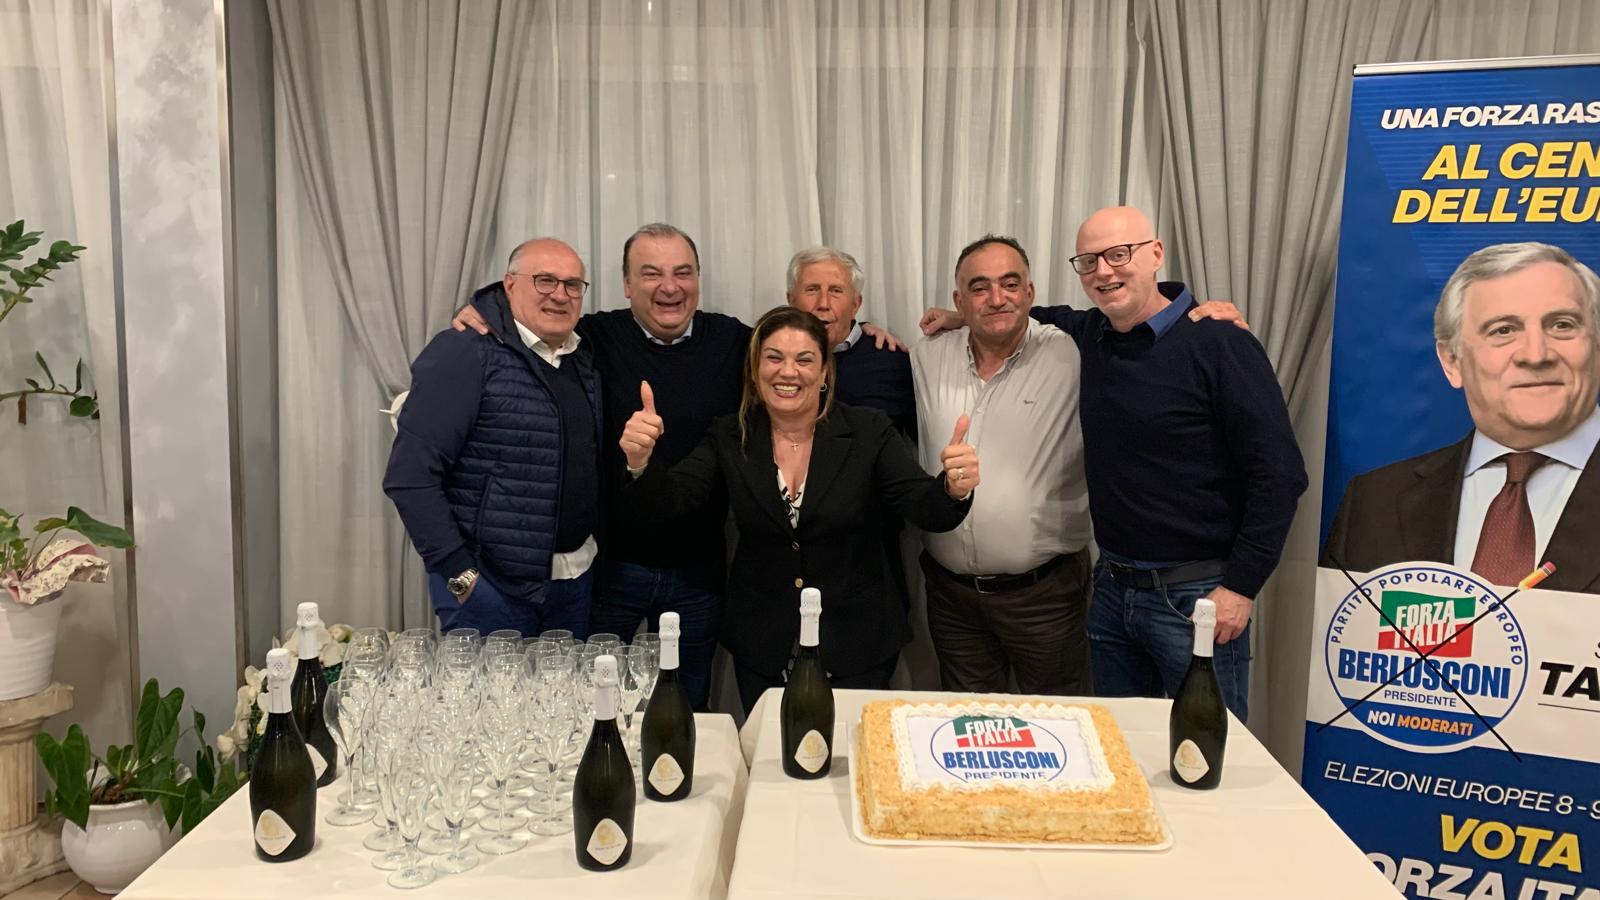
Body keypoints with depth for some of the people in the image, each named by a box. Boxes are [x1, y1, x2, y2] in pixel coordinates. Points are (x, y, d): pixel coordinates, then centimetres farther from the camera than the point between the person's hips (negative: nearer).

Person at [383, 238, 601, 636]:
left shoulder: (585, 360, 9)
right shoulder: (463, 353, -12)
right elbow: (409, 475, -16)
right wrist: (460, 574, -16)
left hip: (577, 583, 7)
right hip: (487, 587, -6)